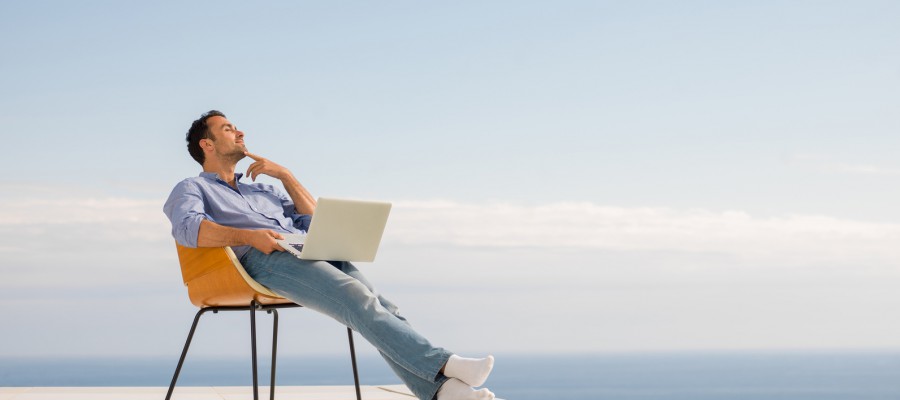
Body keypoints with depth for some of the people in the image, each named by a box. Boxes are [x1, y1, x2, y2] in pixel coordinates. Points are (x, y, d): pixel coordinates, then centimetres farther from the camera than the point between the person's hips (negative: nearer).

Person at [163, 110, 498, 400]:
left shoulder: (261, 190, 40)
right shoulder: (191, 189, 19)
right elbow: (188, 229, -6)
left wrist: (285, 175, 23)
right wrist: (248, 236, -20)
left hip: (307, 252, 7)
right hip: (263, 259, -6)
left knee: (378, 304, -21)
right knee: (358, 298, -30)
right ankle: (441, 363, -42)